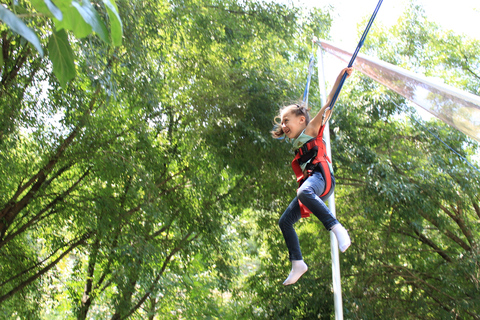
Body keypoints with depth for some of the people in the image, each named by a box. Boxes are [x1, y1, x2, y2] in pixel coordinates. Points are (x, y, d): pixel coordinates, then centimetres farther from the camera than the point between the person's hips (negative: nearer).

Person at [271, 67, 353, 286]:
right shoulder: (297, 142, 29)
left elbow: (328, 105, 0)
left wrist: (340, 77, -7)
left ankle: (336, 228, -43)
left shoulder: (311, 129, 9)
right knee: (285, 221, 3)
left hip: (320, 175, -8)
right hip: (307, 183, 9)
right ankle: (297, 264, 4)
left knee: (305, 192, -42)